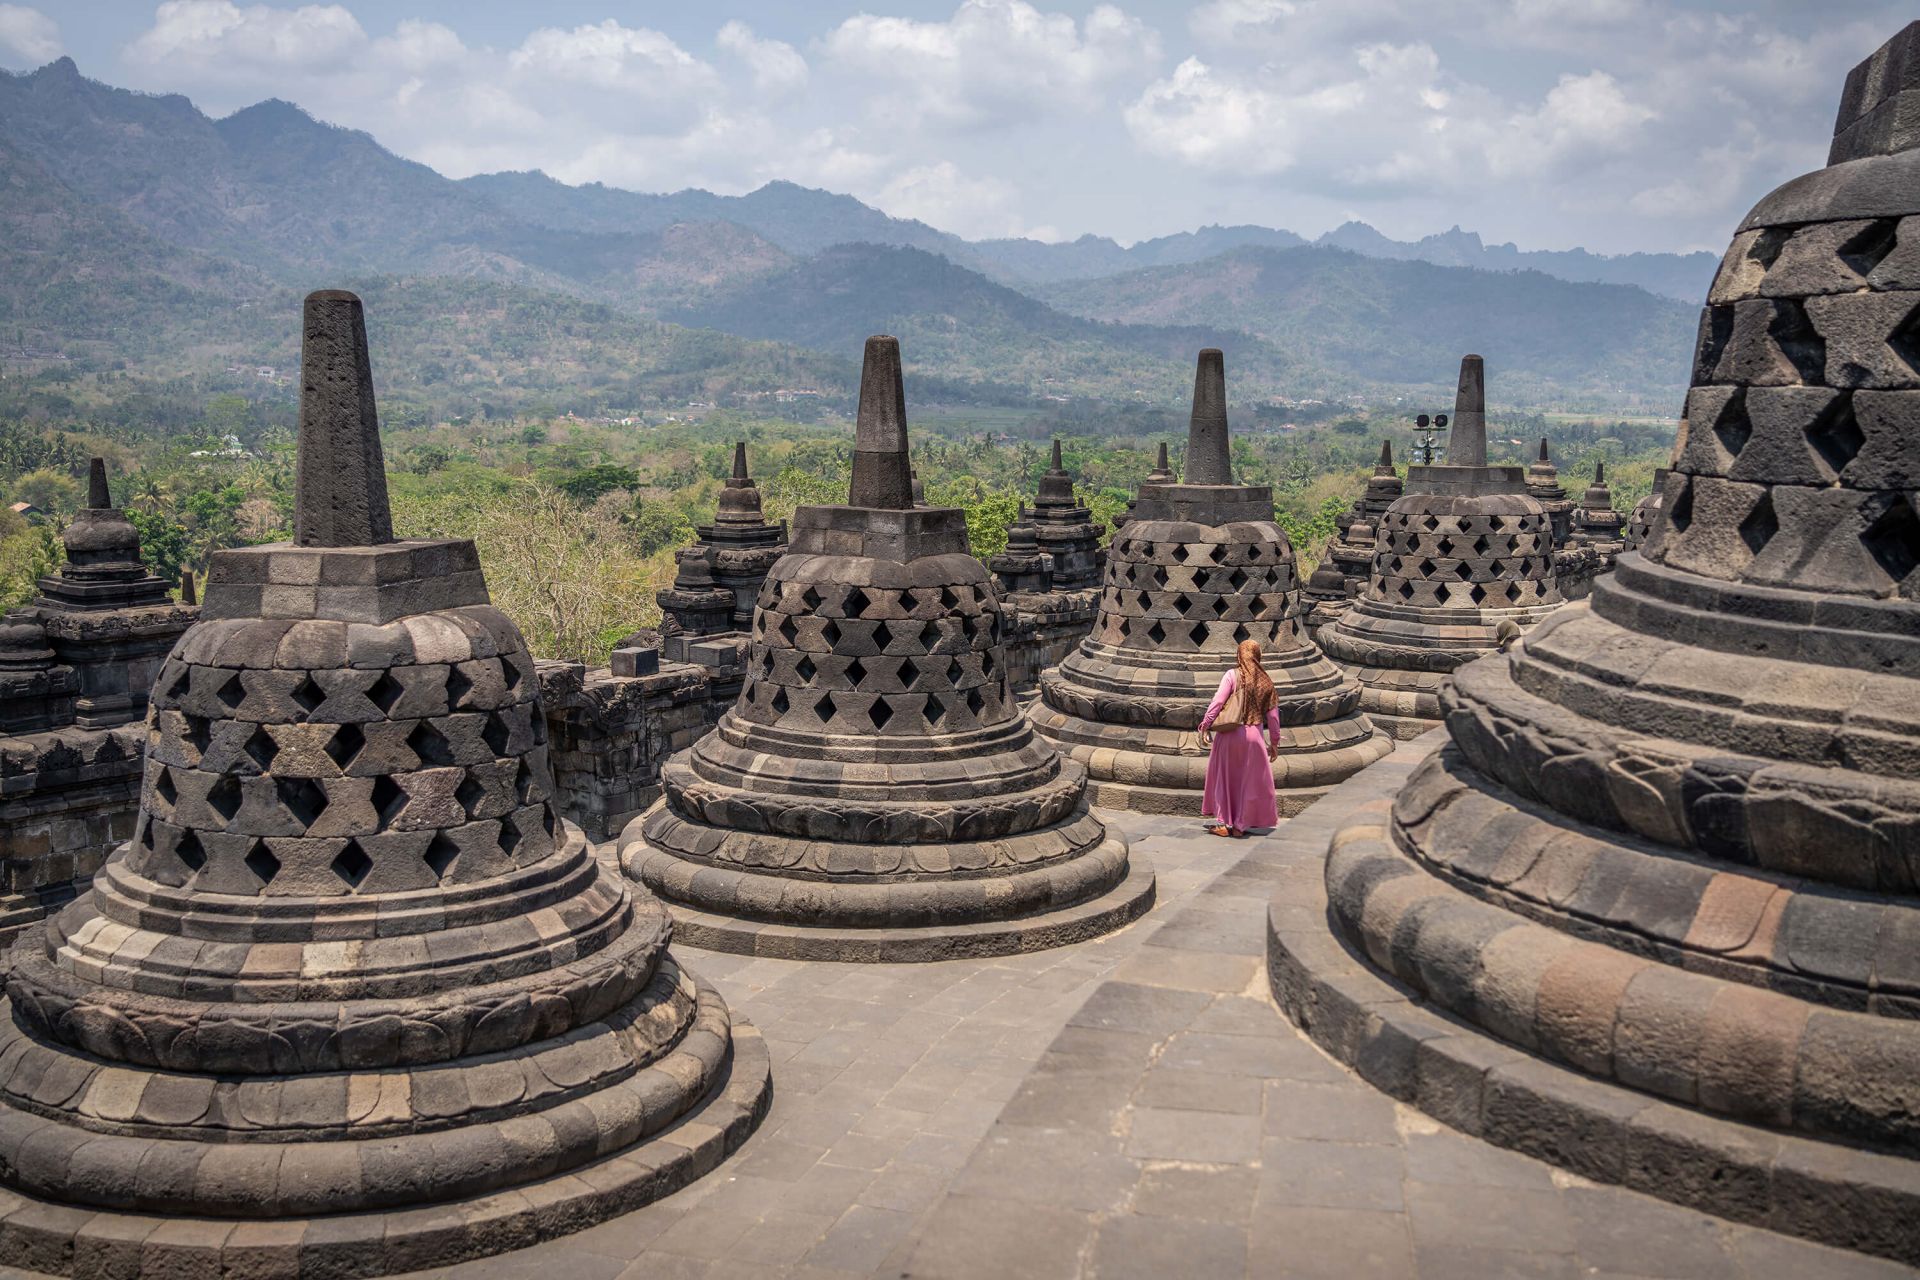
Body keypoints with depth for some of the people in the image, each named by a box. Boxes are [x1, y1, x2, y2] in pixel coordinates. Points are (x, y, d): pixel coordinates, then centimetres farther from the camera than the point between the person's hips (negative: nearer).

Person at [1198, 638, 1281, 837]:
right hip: (1253, 736, 2)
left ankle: (1225, 823, 11)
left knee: (1224, 778, 10)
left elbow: (1217, 702, -11)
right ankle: (1239, 826, 14)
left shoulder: (1232, 675, -4)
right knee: (1250, 783, 12)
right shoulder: (1265, 681, 7)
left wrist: (1205, 726, -5)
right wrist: (1274, 742, 16)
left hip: (1229, 734, -2)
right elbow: (1273, 715, 9)